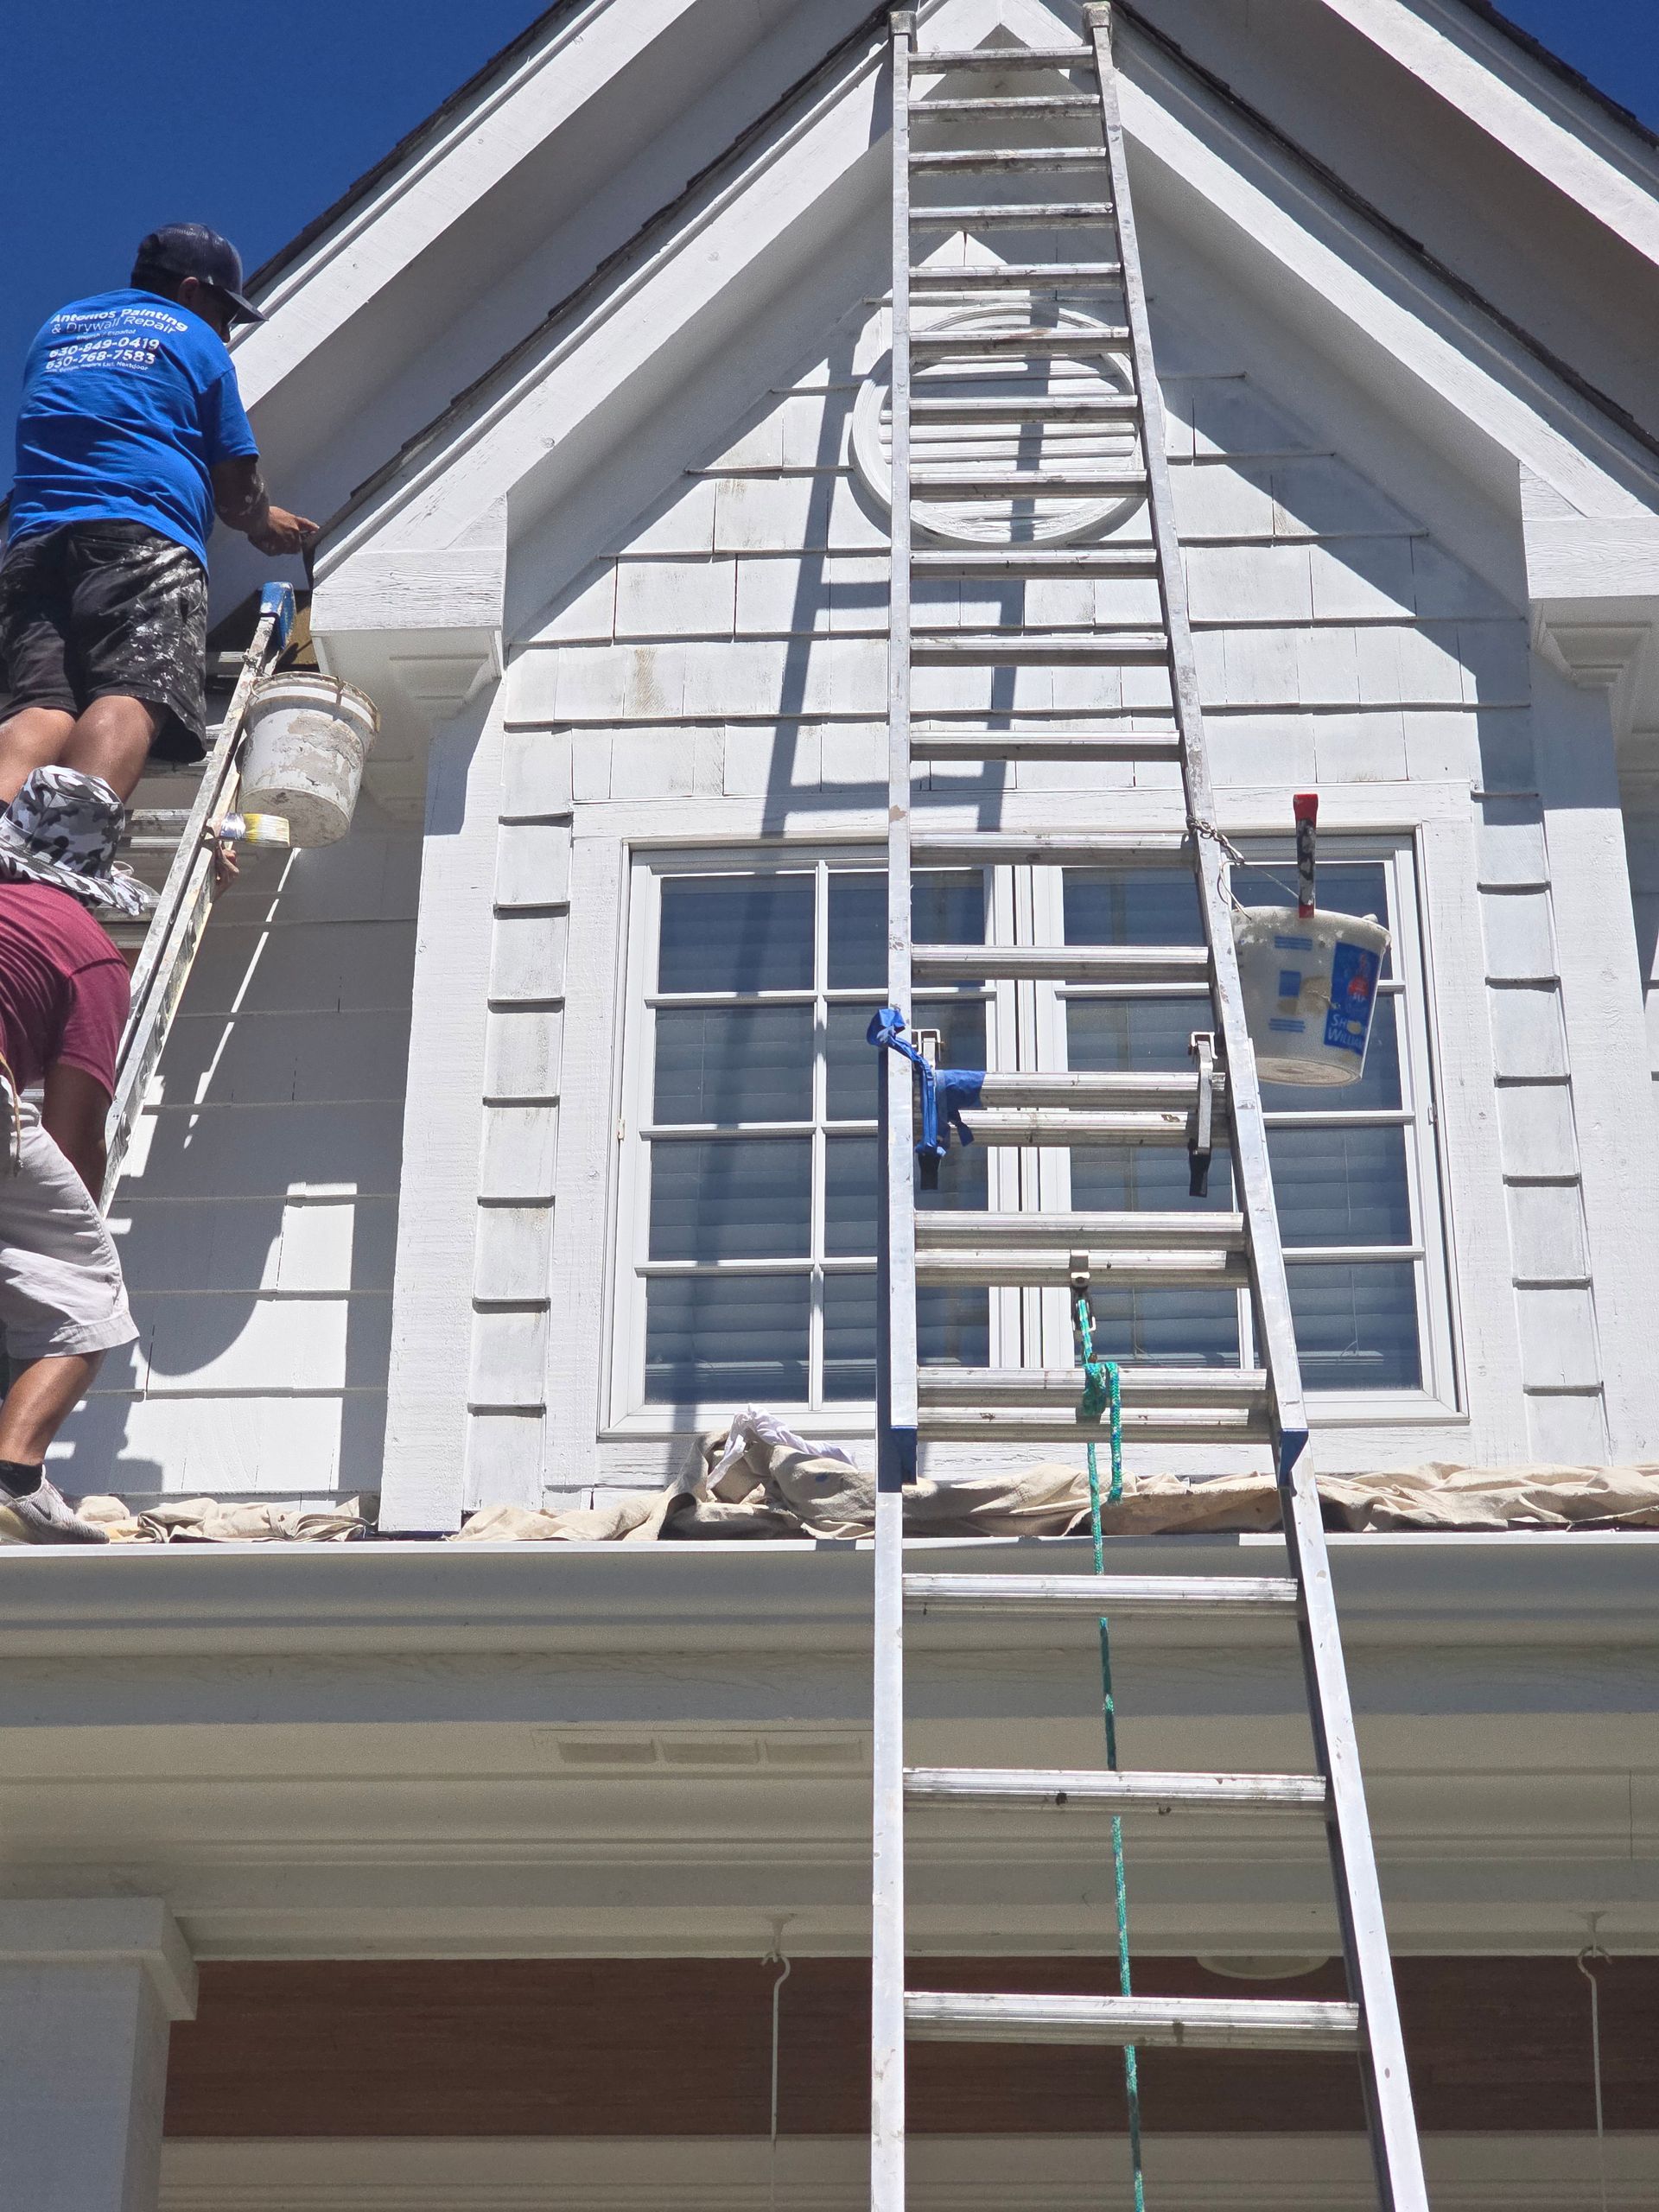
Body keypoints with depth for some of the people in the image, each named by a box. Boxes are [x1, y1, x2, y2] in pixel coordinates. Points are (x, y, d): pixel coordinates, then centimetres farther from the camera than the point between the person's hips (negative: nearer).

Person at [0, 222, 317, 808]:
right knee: (133, 696, -24)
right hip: (147, 539, -4)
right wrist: (264, 524, 39)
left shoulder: (55, 329, 34)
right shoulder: (196, 342, 18)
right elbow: (237, 493, 15)